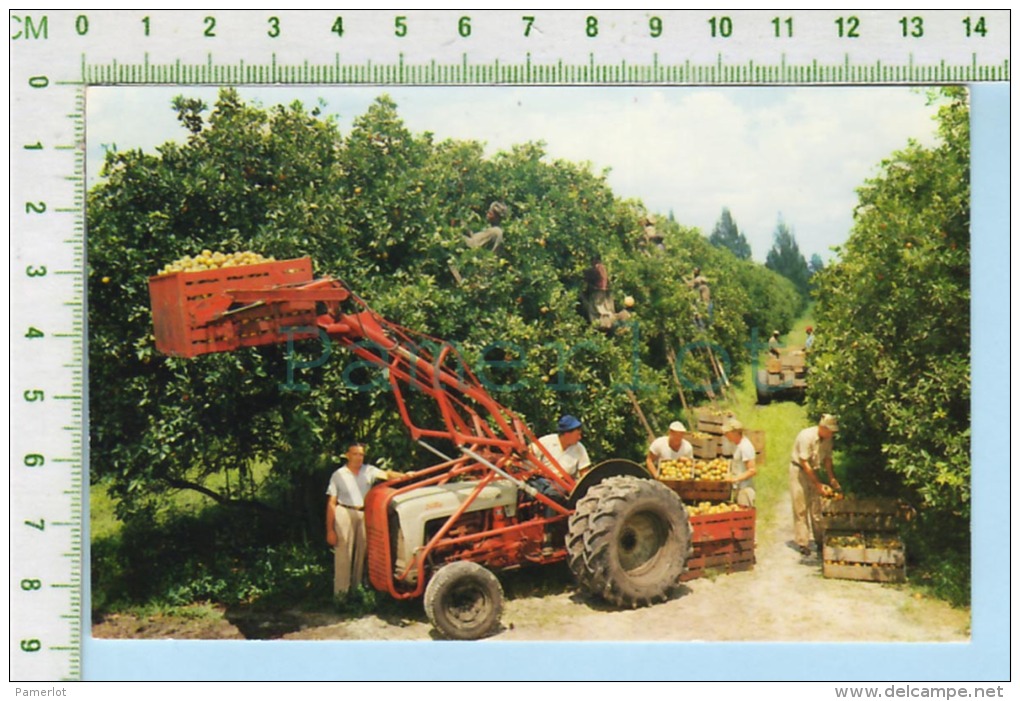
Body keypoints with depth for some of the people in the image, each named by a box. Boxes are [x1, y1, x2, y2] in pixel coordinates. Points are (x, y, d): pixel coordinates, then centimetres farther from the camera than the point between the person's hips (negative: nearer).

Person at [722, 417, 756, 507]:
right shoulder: (736, 445, 13)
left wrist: (735, 479, -24)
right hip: (737, 488, 9)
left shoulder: (745, 447, -16)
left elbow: (753, 470, -20)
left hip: (745, 489, -9)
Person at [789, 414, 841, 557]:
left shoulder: (827, 439, -6)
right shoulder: (807, 437, -27)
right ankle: (802, 543, 0)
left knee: (817, 506, 7)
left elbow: (827, 459, 8)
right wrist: (818, 484, -24)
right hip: (799, 470, -6)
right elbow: (804, 463, -25)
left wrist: (832, 479, -3)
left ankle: (819, 539, 16)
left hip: (813, 471, 6)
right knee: (801, 508, -4)